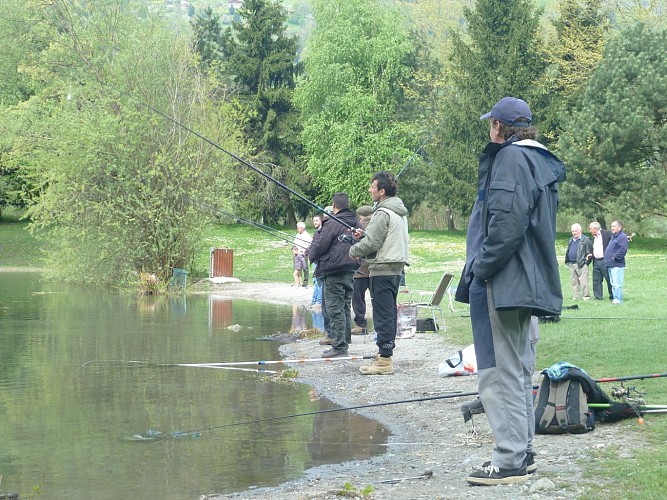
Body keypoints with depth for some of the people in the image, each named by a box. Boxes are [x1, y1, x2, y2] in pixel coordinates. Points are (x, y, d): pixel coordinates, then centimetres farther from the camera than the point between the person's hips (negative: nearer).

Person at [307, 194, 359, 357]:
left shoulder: (332, 224, -14)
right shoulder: (356, 224, 9)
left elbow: (320, 246, -11)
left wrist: (311, 254, 10)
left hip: (334, 272, -8)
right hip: (350, 271, 8)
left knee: (335, 309, -6)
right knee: (345, 308, 15)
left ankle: (339, 346, -7)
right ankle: (345, 341, 20)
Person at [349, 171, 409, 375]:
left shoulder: (382, 213, -15)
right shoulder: (400, 212, 15)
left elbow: (372, 243, -17)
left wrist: (354, 250, 0)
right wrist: (363, 235, 12)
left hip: (382, 269, -10)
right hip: (396, 267, 10)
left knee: (383, 314, -8)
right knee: (389, 313, 14)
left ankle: (384, 360, -8)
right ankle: (385, 354, 20)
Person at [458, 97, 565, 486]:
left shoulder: (512, 158, -12)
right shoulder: (539, 161, 18)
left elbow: (507, 222, -24)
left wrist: (482, 268, -16)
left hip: (502, 282, -11)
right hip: (527, 286, 11)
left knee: (501, 372, -8)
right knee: (519, 371, 16)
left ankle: (510, 461, -8)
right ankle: (523, 452, 23)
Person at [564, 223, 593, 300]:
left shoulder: (586, 240, -4)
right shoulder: (571, 240, 19)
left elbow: (590, 251, -5)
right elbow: (568, 251, 24)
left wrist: (587, 260, -10)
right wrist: (567, 260, 12)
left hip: (581, 264, -7)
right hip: (571, 264, 7)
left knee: (583, 281, -8)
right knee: (573, 281, 10)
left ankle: (586, 296, -4)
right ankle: (575, 296, 15)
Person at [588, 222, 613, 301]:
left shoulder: (607, 234, -6)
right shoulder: (594, 237, 19)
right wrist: (591, 255, 8)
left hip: (604, 261, -8)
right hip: (596, 261, 8)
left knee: (609, 279, -2)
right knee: (596, 280, 7)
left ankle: (612, 297, 5)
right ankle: (598, 297, 12)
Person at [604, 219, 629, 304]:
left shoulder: (622, 236, -11)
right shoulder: (613, 236, 20)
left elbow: (623, 249, -22)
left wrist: (615, 256, -16)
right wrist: (607, 258, 19)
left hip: (617, 265, -10)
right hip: (610, 264, 10)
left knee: (617, 284, -11)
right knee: (613, 283, 13)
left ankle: (618, 300, -10)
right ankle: (615, 298, 17)